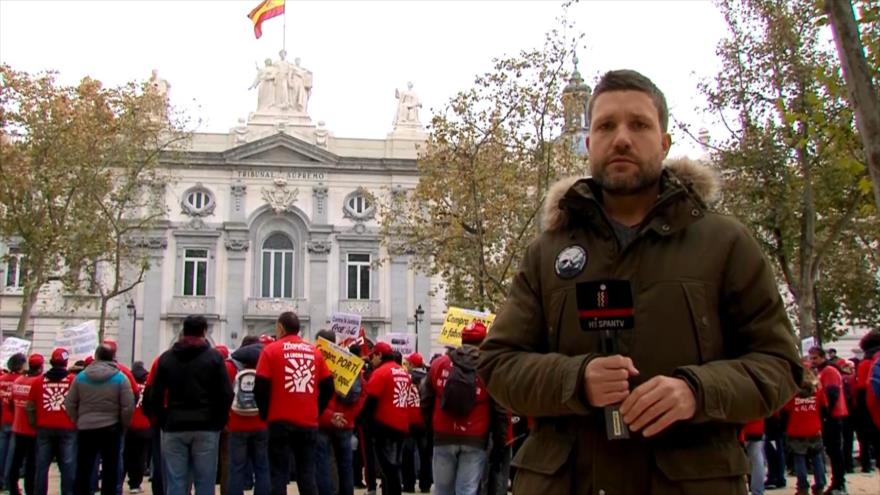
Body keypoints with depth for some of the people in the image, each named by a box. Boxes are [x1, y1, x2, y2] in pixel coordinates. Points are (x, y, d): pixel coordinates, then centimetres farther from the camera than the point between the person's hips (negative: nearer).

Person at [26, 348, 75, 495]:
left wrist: (34, 424, 21)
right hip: (67, 429, -2)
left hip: (45, 428, 2)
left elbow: (30, 406, 8)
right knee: (68, 467, 0)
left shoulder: (38, 381, 5)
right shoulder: (73, 379, -3)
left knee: (41, 466, 8)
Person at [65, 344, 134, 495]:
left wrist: (77, 421, 14)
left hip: (85, 429, 1)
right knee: (110, 472, 5)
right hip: (111, 429, -1)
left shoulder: (81, 376, 0)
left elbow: (69, 404, 2)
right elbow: (128, 407, -9)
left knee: (83, 471, 9)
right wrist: (122, 425, 5)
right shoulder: (120, 378, -5)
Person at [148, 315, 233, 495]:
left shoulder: (166, 357, 8)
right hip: (206, 428, -2)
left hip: (174, 429, 2)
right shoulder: (214, 357, 0)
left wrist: (164, 422, 13)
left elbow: (155, 396, 6)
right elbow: (226, 394, -5)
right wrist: (219, 423, 5)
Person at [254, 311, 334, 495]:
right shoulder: (315, 351, 8)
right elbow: (328, 387, 8)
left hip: (281, 421, -3)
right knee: (307, 474, 8)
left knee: (279, 474, 2)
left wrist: (265, 413, 8)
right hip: (309, 422, 3)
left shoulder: (272, 349, -2)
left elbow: (260, 387, -6)